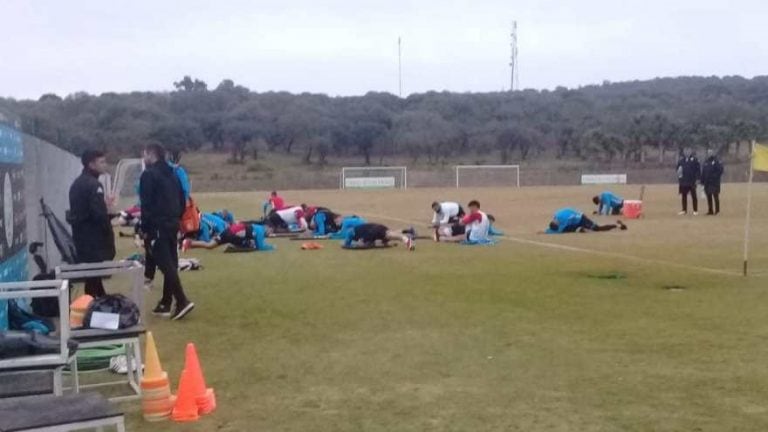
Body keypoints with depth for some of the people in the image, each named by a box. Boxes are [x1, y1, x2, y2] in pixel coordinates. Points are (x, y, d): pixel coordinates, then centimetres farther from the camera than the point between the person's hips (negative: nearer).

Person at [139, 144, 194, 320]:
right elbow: (182, 200, 17)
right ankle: (166, 303, 15)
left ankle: (182, 301, -17)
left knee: (165, 264, -9)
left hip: (158, 225, -8)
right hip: (172, 224, 8)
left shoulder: (149, 174, -9)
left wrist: (145, 228, -9)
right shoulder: (172, 174, 16)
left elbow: (146, 204, -14)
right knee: (170, 263, 10)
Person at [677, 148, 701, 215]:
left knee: (694, 196, 3)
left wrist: (697, 178, -9)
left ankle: (695, 210, 8)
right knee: (683, 196, 10)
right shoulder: (681, 160, 6)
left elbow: (698, 169, -4)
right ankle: (684, 210, 19)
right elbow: (678, 168, 15)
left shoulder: (694, 160, -5)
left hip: (692, 181, -4)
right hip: (683, 181, 4)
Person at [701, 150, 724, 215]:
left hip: (714, 183, -7)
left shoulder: (716, 162, -6)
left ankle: (717, 210, -2)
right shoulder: (706, 162, 14)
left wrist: (716, 177, -15)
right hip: (707, 183, 7)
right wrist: (702, 181, 11)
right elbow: (703, 172, 16)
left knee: (715, 196, -6)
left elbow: (720, 170, -12)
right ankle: (710, 210, 15)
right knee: (709, 197, 9)